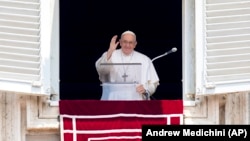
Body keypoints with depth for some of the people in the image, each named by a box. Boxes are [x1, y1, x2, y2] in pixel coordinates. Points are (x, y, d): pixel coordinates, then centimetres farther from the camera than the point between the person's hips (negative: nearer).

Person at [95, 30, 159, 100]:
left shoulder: (145, 60, 15)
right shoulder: (110, 55, 12)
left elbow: (153, 83, 14)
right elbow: (100, 69, -8)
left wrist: (145, 88, -7)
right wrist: (110, 51, -21)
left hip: (135, 99, 1)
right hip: (113, 98, 0)